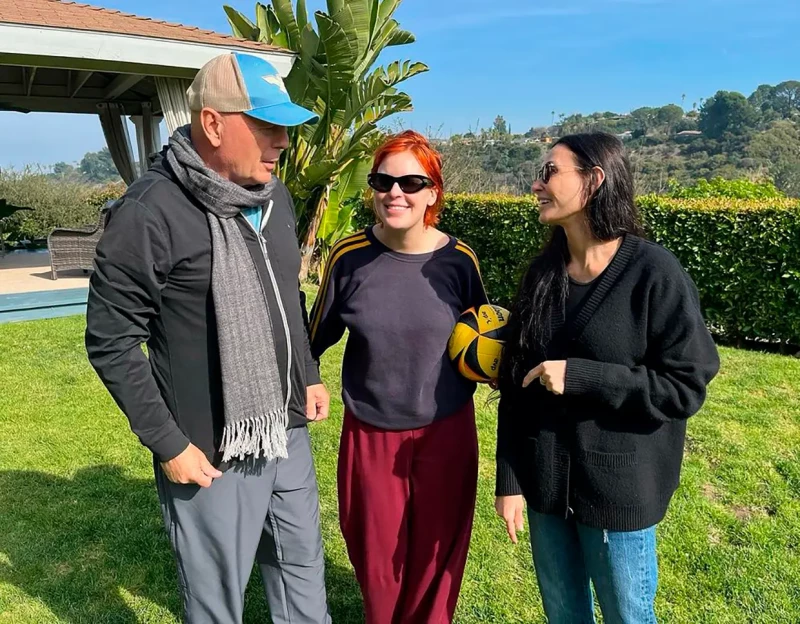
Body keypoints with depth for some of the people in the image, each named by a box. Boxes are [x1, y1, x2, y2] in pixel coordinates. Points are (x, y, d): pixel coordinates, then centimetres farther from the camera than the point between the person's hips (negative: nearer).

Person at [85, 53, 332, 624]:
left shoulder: (275, 195, 4)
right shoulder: (151, 213, -19)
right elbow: (111, 342, -14)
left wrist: (309, 376, 12)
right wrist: (169, 445, -14)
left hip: (289, 433, 6)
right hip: (212, 452, -6)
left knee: (303, 569, 23)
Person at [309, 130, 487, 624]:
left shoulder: (459, 260, -9)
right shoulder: (349, 257, -9)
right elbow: (318, 337, 4)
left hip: (446, 431, 0)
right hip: (370, 433, 0)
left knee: (436, 550, 16)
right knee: (377, 554, 16)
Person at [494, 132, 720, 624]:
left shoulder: (653, 272, -15)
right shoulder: (543, 272, 0)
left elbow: (686, 385, -16)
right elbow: (515, 384, 2)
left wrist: (579, 376, -22)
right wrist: (510, 479, 0)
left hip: (620, 489, -4)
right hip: (546, 484, 5)